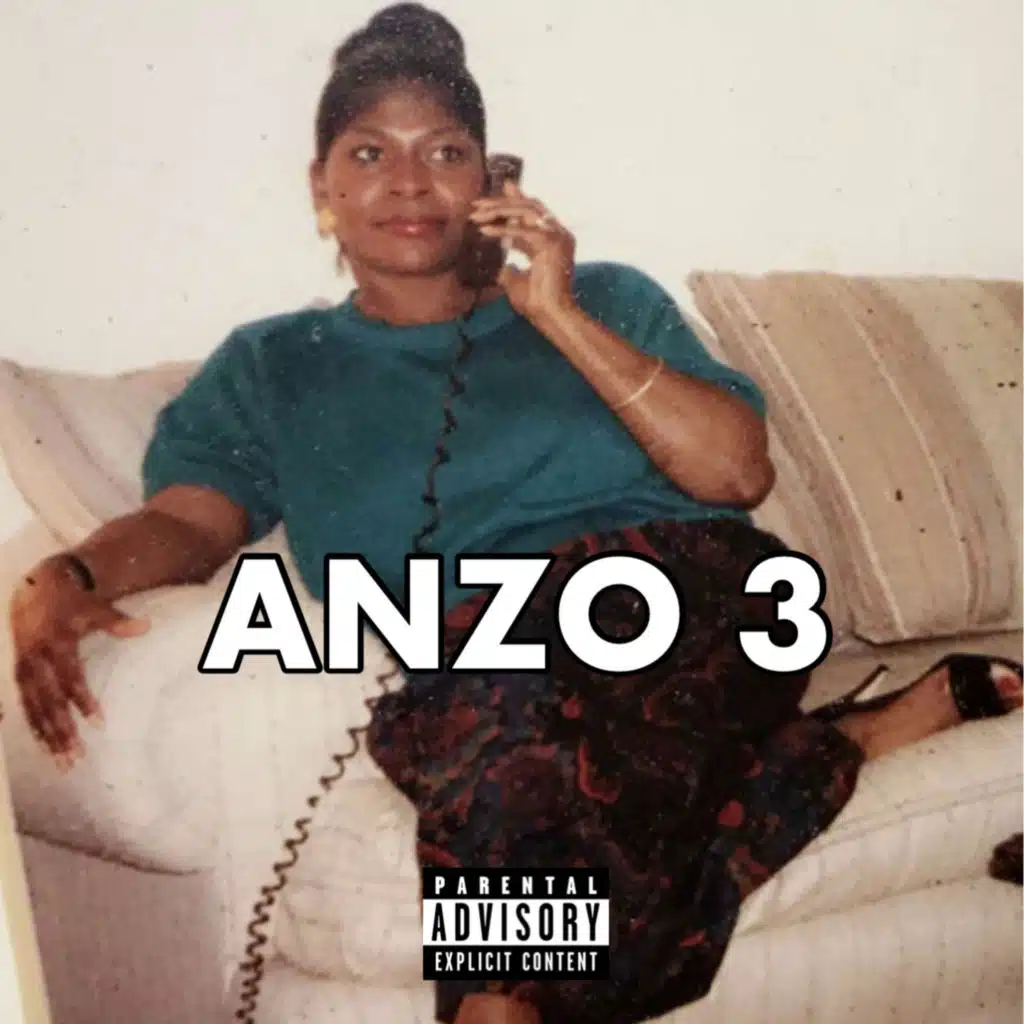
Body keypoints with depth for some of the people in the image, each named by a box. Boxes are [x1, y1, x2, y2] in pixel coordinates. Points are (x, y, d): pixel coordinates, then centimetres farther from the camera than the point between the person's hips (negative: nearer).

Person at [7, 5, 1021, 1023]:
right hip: (480, 654, 3)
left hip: (694, 600, -1)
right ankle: (829, 747, -10)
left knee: (519, 718, -34)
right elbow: (186, 519, 5)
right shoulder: (270, 367, 20)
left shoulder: (606, 296, 18)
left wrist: (561, 317, -1)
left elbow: (740, 473, 6)